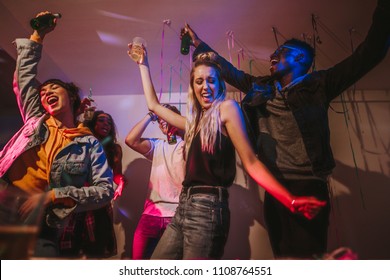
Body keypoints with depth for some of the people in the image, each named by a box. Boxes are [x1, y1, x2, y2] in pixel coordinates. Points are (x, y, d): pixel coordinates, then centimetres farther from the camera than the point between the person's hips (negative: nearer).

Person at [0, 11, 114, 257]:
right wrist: (37, 36, 17)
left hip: (40, 224, -3)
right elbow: (26, 74, 18)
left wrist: (54, 195, -14)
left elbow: (106, 190, -8)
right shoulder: (37, 122, 11)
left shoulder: (89, 144, 0)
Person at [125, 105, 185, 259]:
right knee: (139, 257, 7)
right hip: (152, 212, 4)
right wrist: (151, 115, 2)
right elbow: (130, 140, -2)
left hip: (178, 214, -4)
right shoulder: (156, 146, 14)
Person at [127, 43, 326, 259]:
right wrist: (143, 64, 33)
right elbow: (154, 105, 26)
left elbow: (251, 163, -8)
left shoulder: (226, 108, -2)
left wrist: (291, 201, -16)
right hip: (185, 206, 8)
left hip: (208, 208, -8)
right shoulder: (193, 121, 17)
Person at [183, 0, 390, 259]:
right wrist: (198, 43, 29)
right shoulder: (260, 88, 14)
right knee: (284, 256, 11)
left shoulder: (318, 85, 3)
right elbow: (227, 70, 24)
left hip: (308, 185, -4)